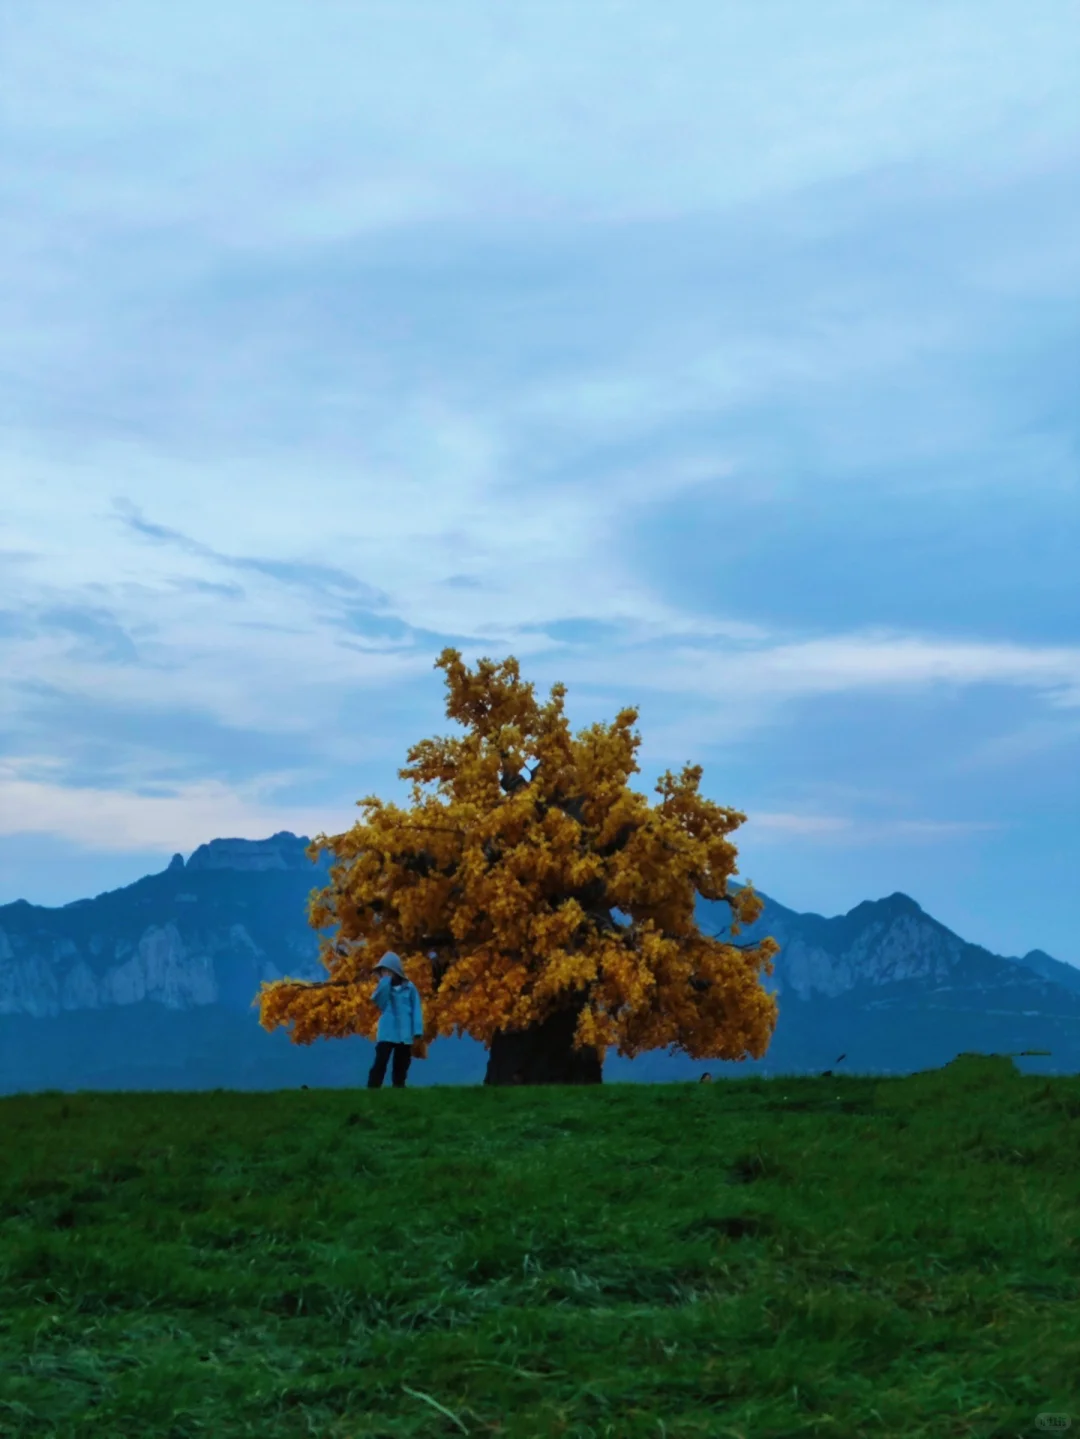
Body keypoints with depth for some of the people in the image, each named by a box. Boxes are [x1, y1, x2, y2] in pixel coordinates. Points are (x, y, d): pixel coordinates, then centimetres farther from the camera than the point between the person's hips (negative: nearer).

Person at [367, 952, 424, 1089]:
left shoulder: (409, 987, 2)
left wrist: (417, 1031, -6)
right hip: (386, 1034, -1)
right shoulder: (383, 987, 5)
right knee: (380, 1063, -11)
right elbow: (378, 1000, -15)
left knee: (401, 1067, 9)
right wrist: (385, 980, -15)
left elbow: (416, 1010, 1)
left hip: (404, 1035, 1)